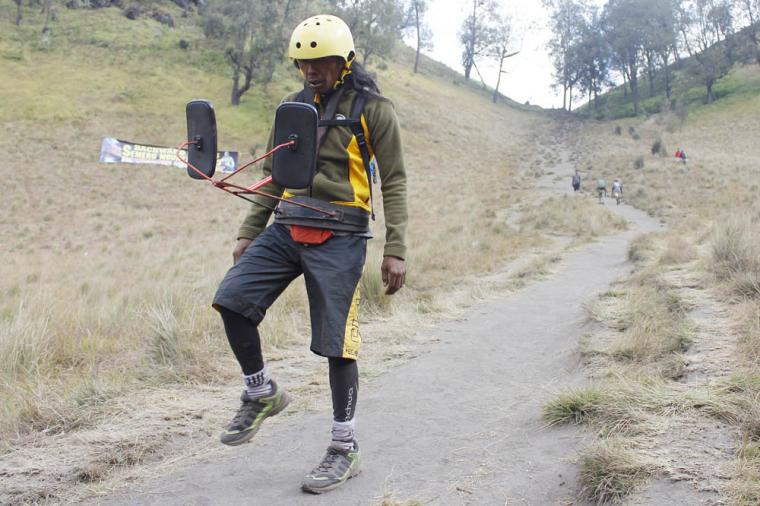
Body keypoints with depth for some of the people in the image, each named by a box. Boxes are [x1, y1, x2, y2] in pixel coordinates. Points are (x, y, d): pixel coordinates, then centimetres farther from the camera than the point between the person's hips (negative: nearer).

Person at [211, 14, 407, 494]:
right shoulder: (294, 105, 12)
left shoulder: (374, 108, -3)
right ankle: (262, 393, 12)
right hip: (287, 228, 5)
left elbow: (394, 183, -4)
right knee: (232, 298, -10)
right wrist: (249, 232, 14)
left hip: (340, 235, -5)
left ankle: (345, 448, 11)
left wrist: (396, 250, -10)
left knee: (336, 342, -3)